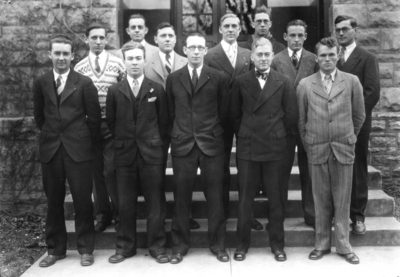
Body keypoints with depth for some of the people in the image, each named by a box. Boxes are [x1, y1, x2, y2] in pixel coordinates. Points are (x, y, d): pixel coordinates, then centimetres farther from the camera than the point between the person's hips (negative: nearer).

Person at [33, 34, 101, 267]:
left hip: (78, 149, -2)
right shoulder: (41, 82, 6)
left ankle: (86, 249, 15)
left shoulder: (84, 83, -2)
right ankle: (55, 248, 23)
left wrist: (88, 141, 6)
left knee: (83, 201, 2)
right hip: (50, 149, 3)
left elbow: (94, 117, 2)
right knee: (53, 201, 9)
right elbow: (39, 115, 16)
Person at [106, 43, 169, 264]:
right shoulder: (114, 91, 4)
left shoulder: (157, 89, 2)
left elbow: (163, 120, 7)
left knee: (154, 203, 4)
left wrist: (155, 142, 6)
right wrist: (123, 140, 9)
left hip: (151, 152, -1)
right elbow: (111, 121, 10)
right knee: (125, 204, 7)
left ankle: (156, 246, 15)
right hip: (124, 153, 1)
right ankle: (125, 246, 19)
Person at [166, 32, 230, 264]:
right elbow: (171, 111, 13)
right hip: (182, 144, 1)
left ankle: (218, 244, 18)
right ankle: (180, 245, 19)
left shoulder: (218, 78, 2)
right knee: (181, 197, 6)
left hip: (212, 144, -1)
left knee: (215, 197, 4)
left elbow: (224, 112, 7)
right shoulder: (173, 79, 7)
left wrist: (213, 132, 9)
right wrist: (181, 132, 11)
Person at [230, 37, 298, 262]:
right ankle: (242, 243, 18)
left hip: (275, 147, 0)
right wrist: (244, 134, 6)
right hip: (247, 147, 0)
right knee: (245, 197, 5)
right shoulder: (241, 82, 5)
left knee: (277, 198, 6)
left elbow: (292, 114, 5)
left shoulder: (284, 82, 3)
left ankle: (277, 243, 20)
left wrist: (276, 133, 6)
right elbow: (234, 113, 10)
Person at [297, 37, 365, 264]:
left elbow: (359, 116, 9)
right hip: (317, 150, 0)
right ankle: (322, 244, 20)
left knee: (343, 200, 6)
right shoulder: (305, 84, 2)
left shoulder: (352, 81, 1)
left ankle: (343, 245, 19)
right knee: (321, 200, 7)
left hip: (344, 149, 0)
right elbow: (302, 120, 7)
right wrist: (308, 146, 9)